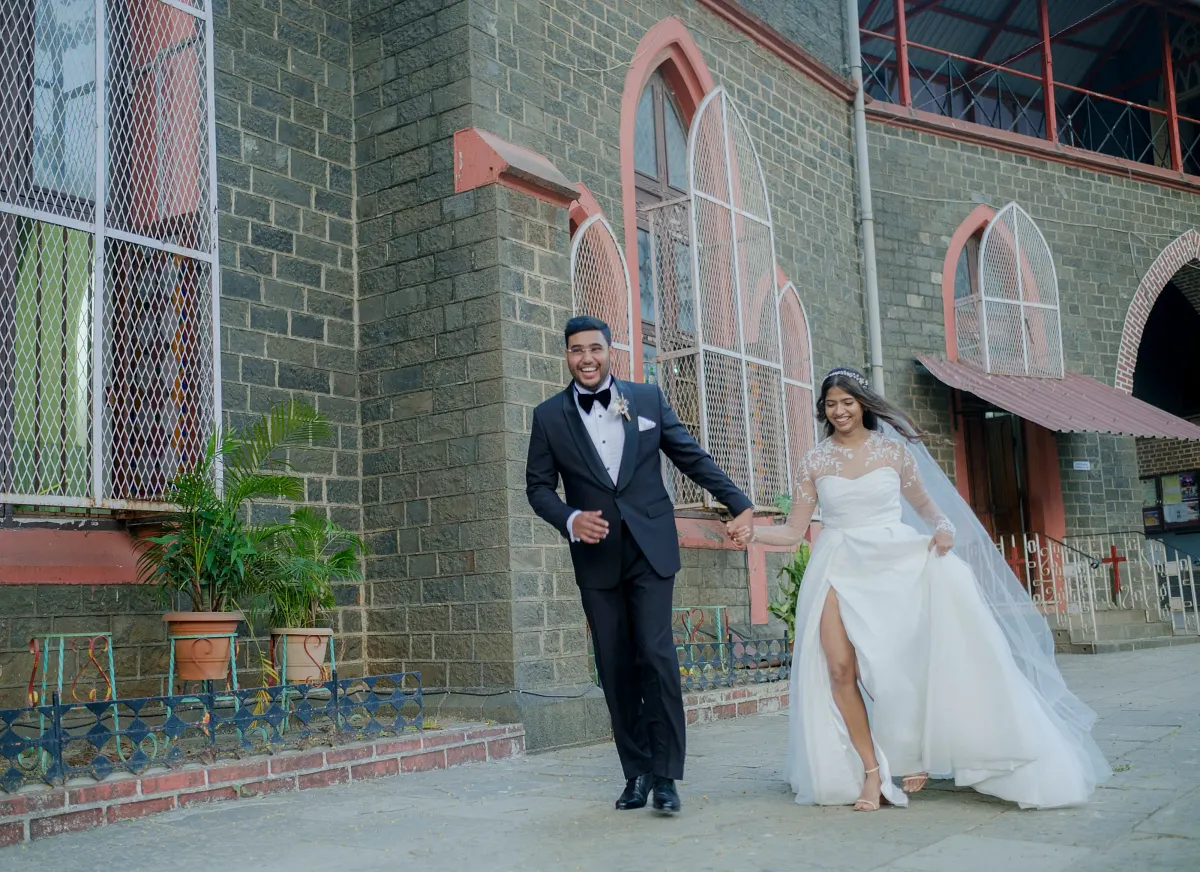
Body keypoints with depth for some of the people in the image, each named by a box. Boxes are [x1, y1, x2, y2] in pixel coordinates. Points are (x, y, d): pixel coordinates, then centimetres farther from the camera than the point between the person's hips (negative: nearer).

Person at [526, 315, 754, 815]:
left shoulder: (647, 399, 5)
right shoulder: (549, 417, 4)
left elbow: (692, 457, 10)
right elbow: (538, 486, 5)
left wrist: (738, 503, 7)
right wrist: (570, 520, -14)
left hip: (651, 549, -1)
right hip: (596, 558, 1)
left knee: (656, 655, -10)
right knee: (616, 670, 4)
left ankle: (665, 774, -1)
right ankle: (637, 773, 15)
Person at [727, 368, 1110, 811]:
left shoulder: (893, 450, 7)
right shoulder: (814, 462, 8)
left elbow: (928, 508, 14)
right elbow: (794, 530, 6)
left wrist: (944, 527, -8)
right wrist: (753, 532, -10)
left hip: (894, 560, 0)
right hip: (840, 569, 1)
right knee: (840, 667, -16)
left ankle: (911, 757, 5)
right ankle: (871, 771, -5)